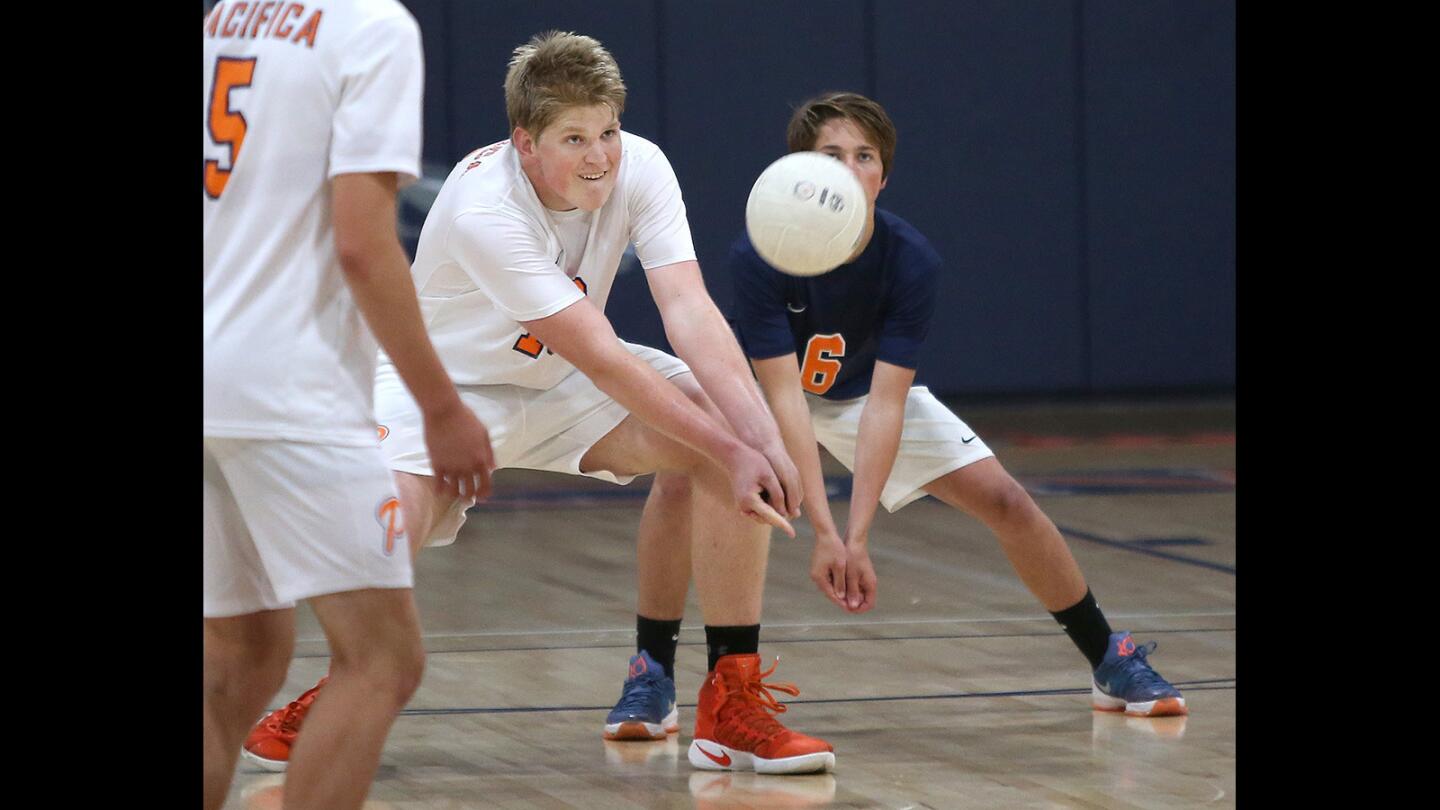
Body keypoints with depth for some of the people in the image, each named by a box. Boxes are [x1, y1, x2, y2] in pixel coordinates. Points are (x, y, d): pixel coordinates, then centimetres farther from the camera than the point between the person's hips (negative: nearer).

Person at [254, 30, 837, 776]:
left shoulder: (639, 168, -18)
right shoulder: (482, 209, -33)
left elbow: (689, 312, -27)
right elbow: (602, 361, -34)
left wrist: (762, 437, -42)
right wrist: (729, 450, -36)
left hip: (562, 384, 5)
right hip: (443, 381, -5)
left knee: (738, 441, -18)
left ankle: (732, 707, -11)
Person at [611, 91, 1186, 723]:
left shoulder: (912, 261, -27)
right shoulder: (758, 256, -32)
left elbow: (883, 403, -31)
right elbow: (783, 396, -34)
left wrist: (858, 536, -39)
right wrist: (823, 532, -41)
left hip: (865, 391, 2)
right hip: (763, 392, -2)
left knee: (1006, 503, -9)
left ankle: (1111, 664, 10)